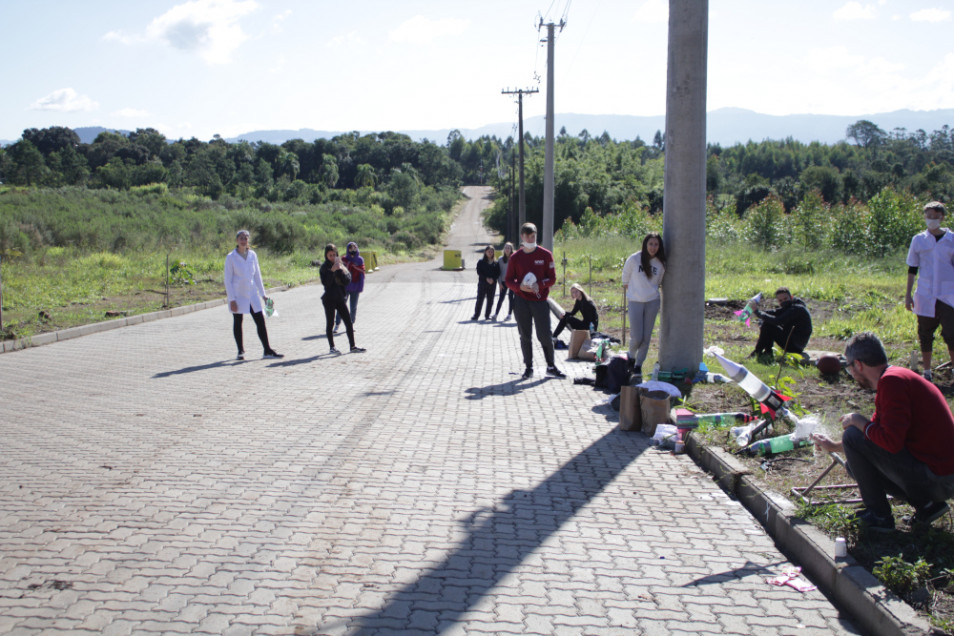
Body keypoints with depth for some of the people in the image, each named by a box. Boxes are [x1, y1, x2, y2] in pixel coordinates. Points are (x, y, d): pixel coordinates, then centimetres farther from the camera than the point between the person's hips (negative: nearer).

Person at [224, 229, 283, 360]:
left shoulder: (252, 255, 5)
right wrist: (232, 299, -12)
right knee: (237, 323, 6)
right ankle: (240, 351, 17)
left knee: (261, 322, -1)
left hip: (252, 295, 3)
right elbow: (228, 280, -7)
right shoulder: (231, 257, -7)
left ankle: (267, 350, 4)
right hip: (238, 295, -3)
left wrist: (263, 294, 10)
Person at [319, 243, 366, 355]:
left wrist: (340, 270, -15)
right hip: (329, 299, -4)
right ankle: (332, 347, 12)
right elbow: (325, 283, -15)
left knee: (348, 322, 2)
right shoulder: (324, 268, -4)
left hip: (340, 298, 4)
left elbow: (347, 280, -3)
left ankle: (353, 346, 8)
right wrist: (332, 271, -23)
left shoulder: (341, 265, 8)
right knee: (330, 323, 3)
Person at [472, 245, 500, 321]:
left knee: (490, 300, 4)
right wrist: (486, 278, -16)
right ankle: (476, 315, 2)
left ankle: (487, 315, 13)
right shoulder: (481, 262, 3)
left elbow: (498, 273, 3)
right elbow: (479, 272, -5)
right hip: (482, 283, -2)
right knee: (480, 299, -3)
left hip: (492, 283, 2)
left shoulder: (495, 262, 8)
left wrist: (493, 279, -14)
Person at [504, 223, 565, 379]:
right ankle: (528, 367, 13)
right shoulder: (515, 257, 4)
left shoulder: (545, 255, 2)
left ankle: (551, 366, 13)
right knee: (525, 336, 4)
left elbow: (552, 278, 2)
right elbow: (509, 281, 6)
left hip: (540, 300, -1)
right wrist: (520, 286, -14)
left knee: (545, 335, -1)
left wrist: (540, 284, -18)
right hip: (521, 301, 1)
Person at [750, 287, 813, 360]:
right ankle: (768, 352, 8)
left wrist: (757, 312, -22)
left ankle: (757, 352, -5)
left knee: (767, 325, -16)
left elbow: (777, 321, -28)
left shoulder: (796, 309, -20)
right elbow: (775, 312, 3)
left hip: (795, 345, -11)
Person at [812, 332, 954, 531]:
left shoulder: (892, 381, -18)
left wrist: (858, 422, -10)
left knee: (853, 436, -10)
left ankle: (879, 515, 0)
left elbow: (892, 441, -28)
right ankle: (925, 503, 10)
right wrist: (835, 446, 36)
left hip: (935, 478, -10)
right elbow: (879, 432, 26)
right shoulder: (895, 376, 14)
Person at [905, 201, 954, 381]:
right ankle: (927, 372, 18)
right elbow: (912, 270, 10)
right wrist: (908, 295, 6)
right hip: (925, 295, 1)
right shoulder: (918, 240, 5)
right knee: (925, 334, 7)